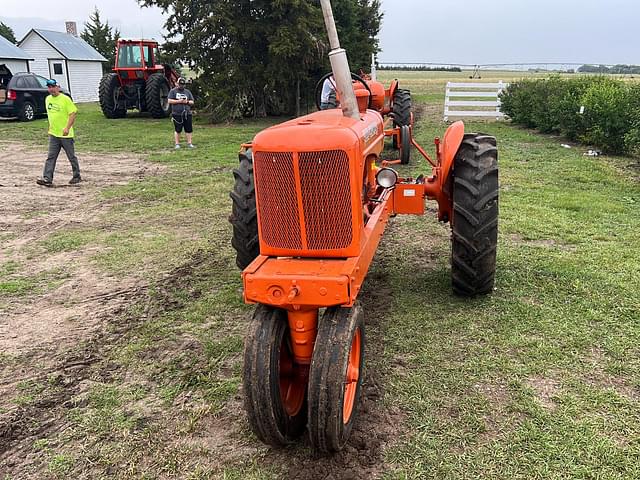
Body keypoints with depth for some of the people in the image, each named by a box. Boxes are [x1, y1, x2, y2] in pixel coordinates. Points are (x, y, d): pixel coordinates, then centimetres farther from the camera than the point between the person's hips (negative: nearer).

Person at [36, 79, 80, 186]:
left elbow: (73, 113, -14)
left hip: (65, 134, -6)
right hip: (53, 134, 6)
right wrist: (49, 127, 21)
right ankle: (47, 179, -3)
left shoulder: (65, 99, -10)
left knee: (71, 157, 5)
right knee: (51, 157, 0)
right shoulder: (48, 99, 11)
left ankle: (77, 176, 19)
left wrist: (67, 128, -21)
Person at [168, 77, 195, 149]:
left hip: (187, 114, 3)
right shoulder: (173, 91, 7)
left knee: (189, 129, -1)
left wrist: (187, 102, -7)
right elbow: (169, 101, -2)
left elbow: (192, 102, 14)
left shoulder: (187, 92, 16)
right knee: (178, 130, 1)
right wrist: (178, 101, -12)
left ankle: (189, 143, 5)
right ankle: (177, 144, 9)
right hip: (177, 114, -3)